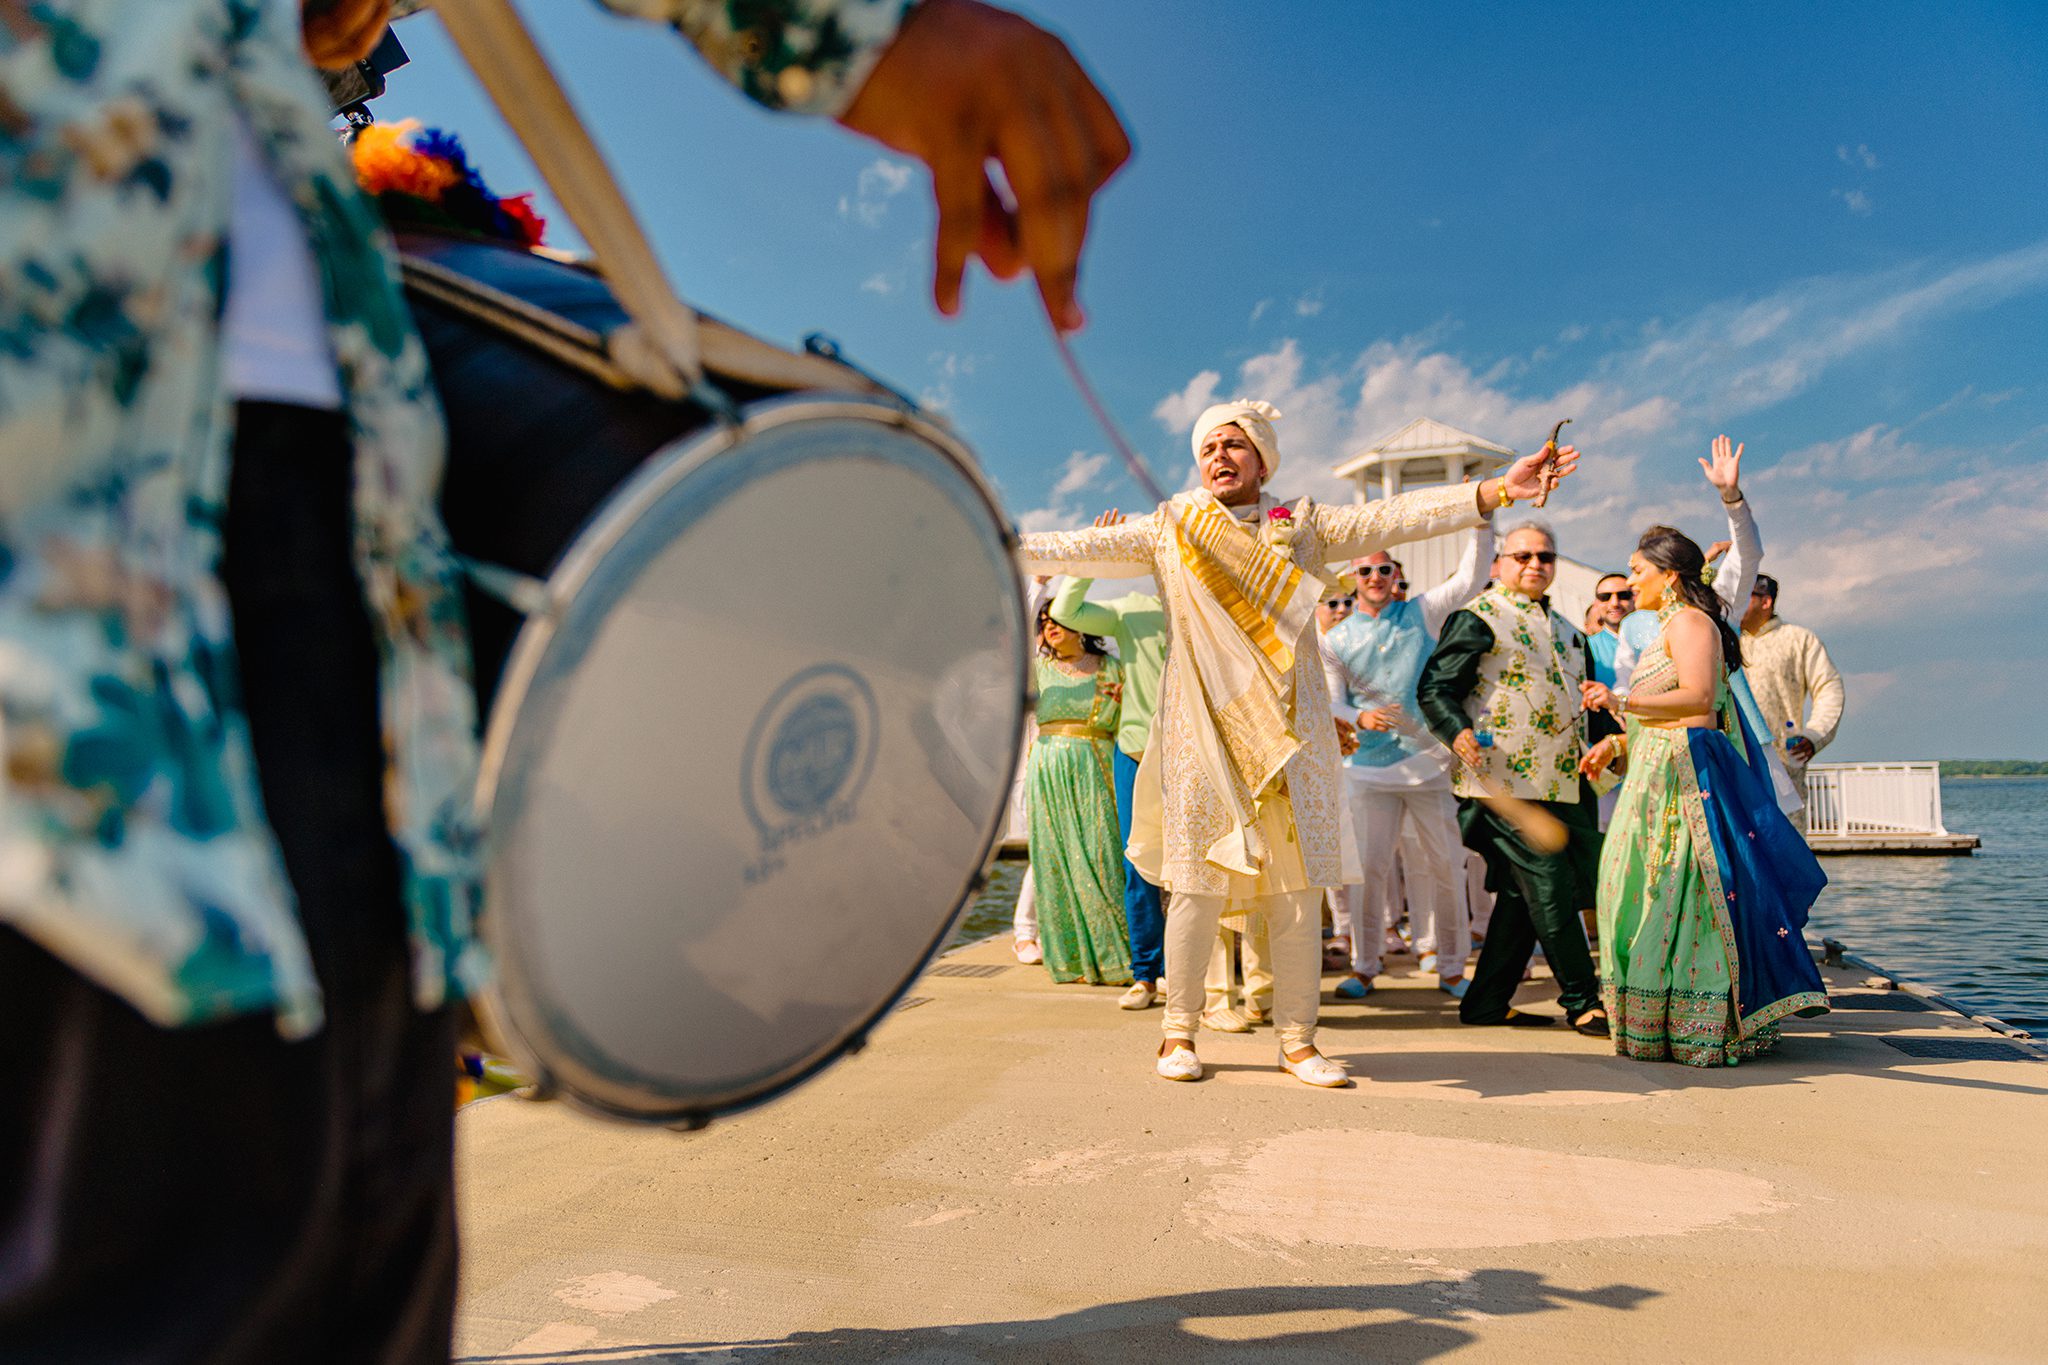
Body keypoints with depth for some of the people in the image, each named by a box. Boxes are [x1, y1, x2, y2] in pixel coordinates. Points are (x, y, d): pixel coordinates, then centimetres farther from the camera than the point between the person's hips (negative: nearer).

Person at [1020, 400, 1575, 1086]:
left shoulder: (1304, 524, 11)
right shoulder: (1168, 530, 11)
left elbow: (1397, 517, 3)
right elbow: (1085, 548, 8)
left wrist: (1498, 489, -6)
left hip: (1291, 732, 1)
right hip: (1203, 731, -1)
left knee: (1298, 885, 1)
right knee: (1197, 882, -1)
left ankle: (1297, 1039, 13)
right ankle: (1179, 1030, 13)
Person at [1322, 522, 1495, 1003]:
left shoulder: (1421, 613, 7)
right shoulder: (1336, 640, 8)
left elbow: (1471, 579, 0)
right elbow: (1331, 702, 5)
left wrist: (1482, 520, -10)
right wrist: (1360, 718, -16)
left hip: (1431, 760, 0)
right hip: (1372, 765, 0)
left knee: (1445, 865, 5)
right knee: (1370, 865, -2)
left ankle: (1451, 967, 18)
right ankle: (1363, 967, 11)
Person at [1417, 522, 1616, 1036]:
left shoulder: (1565, 629, 24)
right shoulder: (1477, 618, -2)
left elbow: (1588, 700, 30)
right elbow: (1433, 688, -9)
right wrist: (1458, 731, -27)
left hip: (1562, 782, 8)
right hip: (1506, 780, -8)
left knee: (1523, 895, 9)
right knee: (1551, 889, -7)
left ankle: (1487, 1001, 18)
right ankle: (1582, 1002, 5)